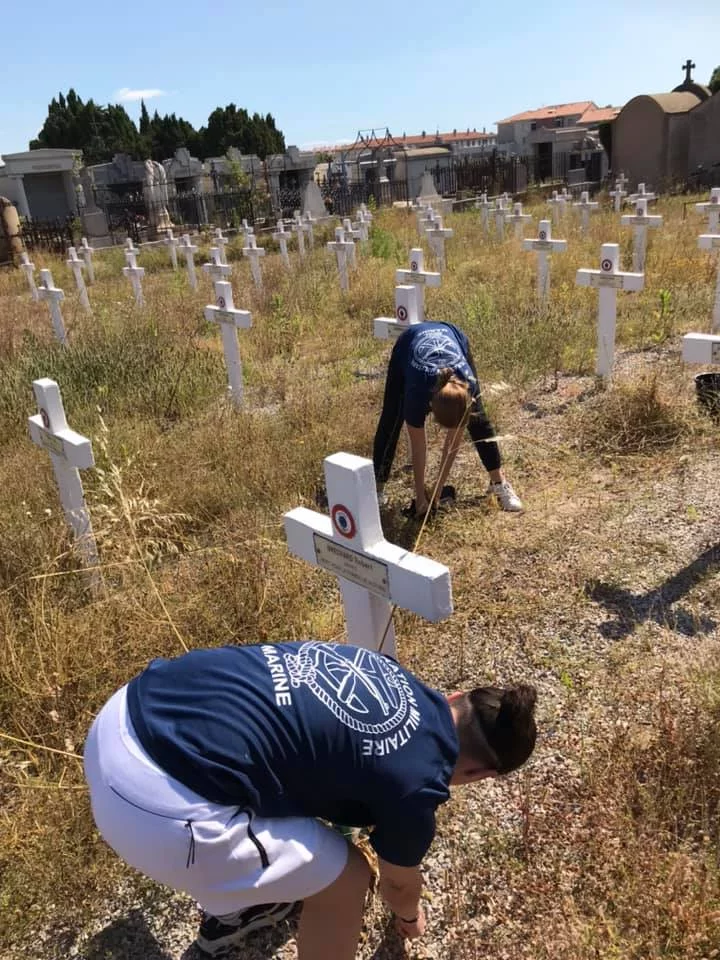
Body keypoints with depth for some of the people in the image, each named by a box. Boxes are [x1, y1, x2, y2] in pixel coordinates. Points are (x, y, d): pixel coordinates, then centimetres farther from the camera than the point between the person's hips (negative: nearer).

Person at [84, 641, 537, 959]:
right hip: (162, 810, -8)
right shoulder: (416, 779, -3)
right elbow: (399, 882, 21)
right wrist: (409, 915, 45)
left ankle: (231, 913, 59)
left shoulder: (390, 672, 17)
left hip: (126, 714, 9)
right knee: (344, 877, 12)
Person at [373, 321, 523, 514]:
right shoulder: (418, 391, -42)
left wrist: (438, 490, -21)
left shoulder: (467, 384, -38)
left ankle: (499, 483, 7)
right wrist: (421, 495, -21)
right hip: (408, 344, -1)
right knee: (391, 420, -8)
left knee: (477, 418, -4)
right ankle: (376, 489, -2)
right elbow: (418, 447, -29)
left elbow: (454, 441, -26)